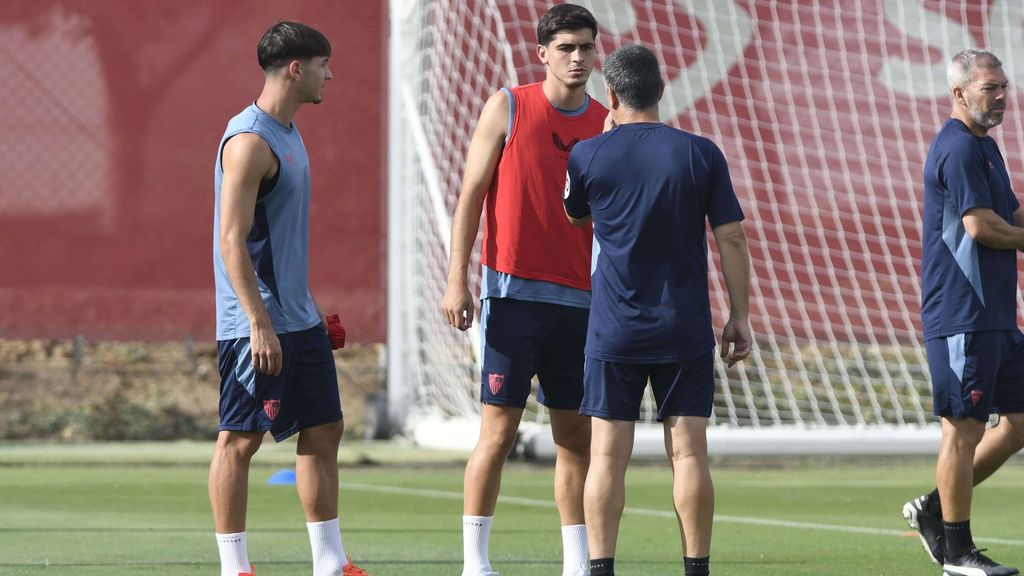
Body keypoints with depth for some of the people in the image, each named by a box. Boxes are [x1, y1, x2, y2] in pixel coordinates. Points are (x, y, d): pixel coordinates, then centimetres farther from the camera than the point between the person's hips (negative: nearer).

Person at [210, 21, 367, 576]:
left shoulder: (287, 133, 14)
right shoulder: (250, 141, -16)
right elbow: (233, 240, -20)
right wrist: (260, 323, -24)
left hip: (298, 319, 10)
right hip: (257, 324, -10)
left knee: (324, 431, 10)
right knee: (240, 438, -3)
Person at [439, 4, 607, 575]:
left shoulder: (607, 125, 9)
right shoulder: (508, 108, 0)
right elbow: (471, 196, 0)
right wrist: (458, 281, -7)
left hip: (579, 297, 4)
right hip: (514, 291, -4)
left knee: (577, 433, 6)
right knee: (500, 427, -5)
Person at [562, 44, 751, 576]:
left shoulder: (589, 156, -2)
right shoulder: (701, 154, -1)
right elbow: (731, 239, -1)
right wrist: (739, 317, 6)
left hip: (614, 331, 0)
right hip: (685, 331, 0)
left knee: (608, 455, 1)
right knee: (688, 452, 2)